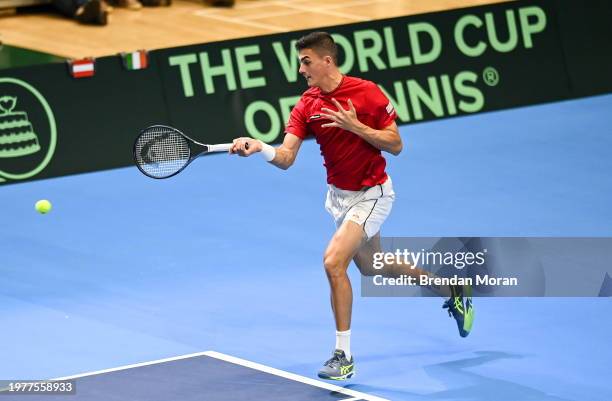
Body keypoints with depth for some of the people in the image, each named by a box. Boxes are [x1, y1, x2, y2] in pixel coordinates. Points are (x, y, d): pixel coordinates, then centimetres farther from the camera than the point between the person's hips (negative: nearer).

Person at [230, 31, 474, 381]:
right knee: (371, 267, 24)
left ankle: (344, 355, -14)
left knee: (334, 261, -24)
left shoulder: (367, 93, -19)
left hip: (371, 194, -7)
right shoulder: (307, 106, -6)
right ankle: (450, 291, 47)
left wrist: (355, 126, -27)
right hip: (338, 194, 7)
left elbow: (396, 145, -16)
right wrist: (259, 147, -36)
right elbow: (286, 157, -15)